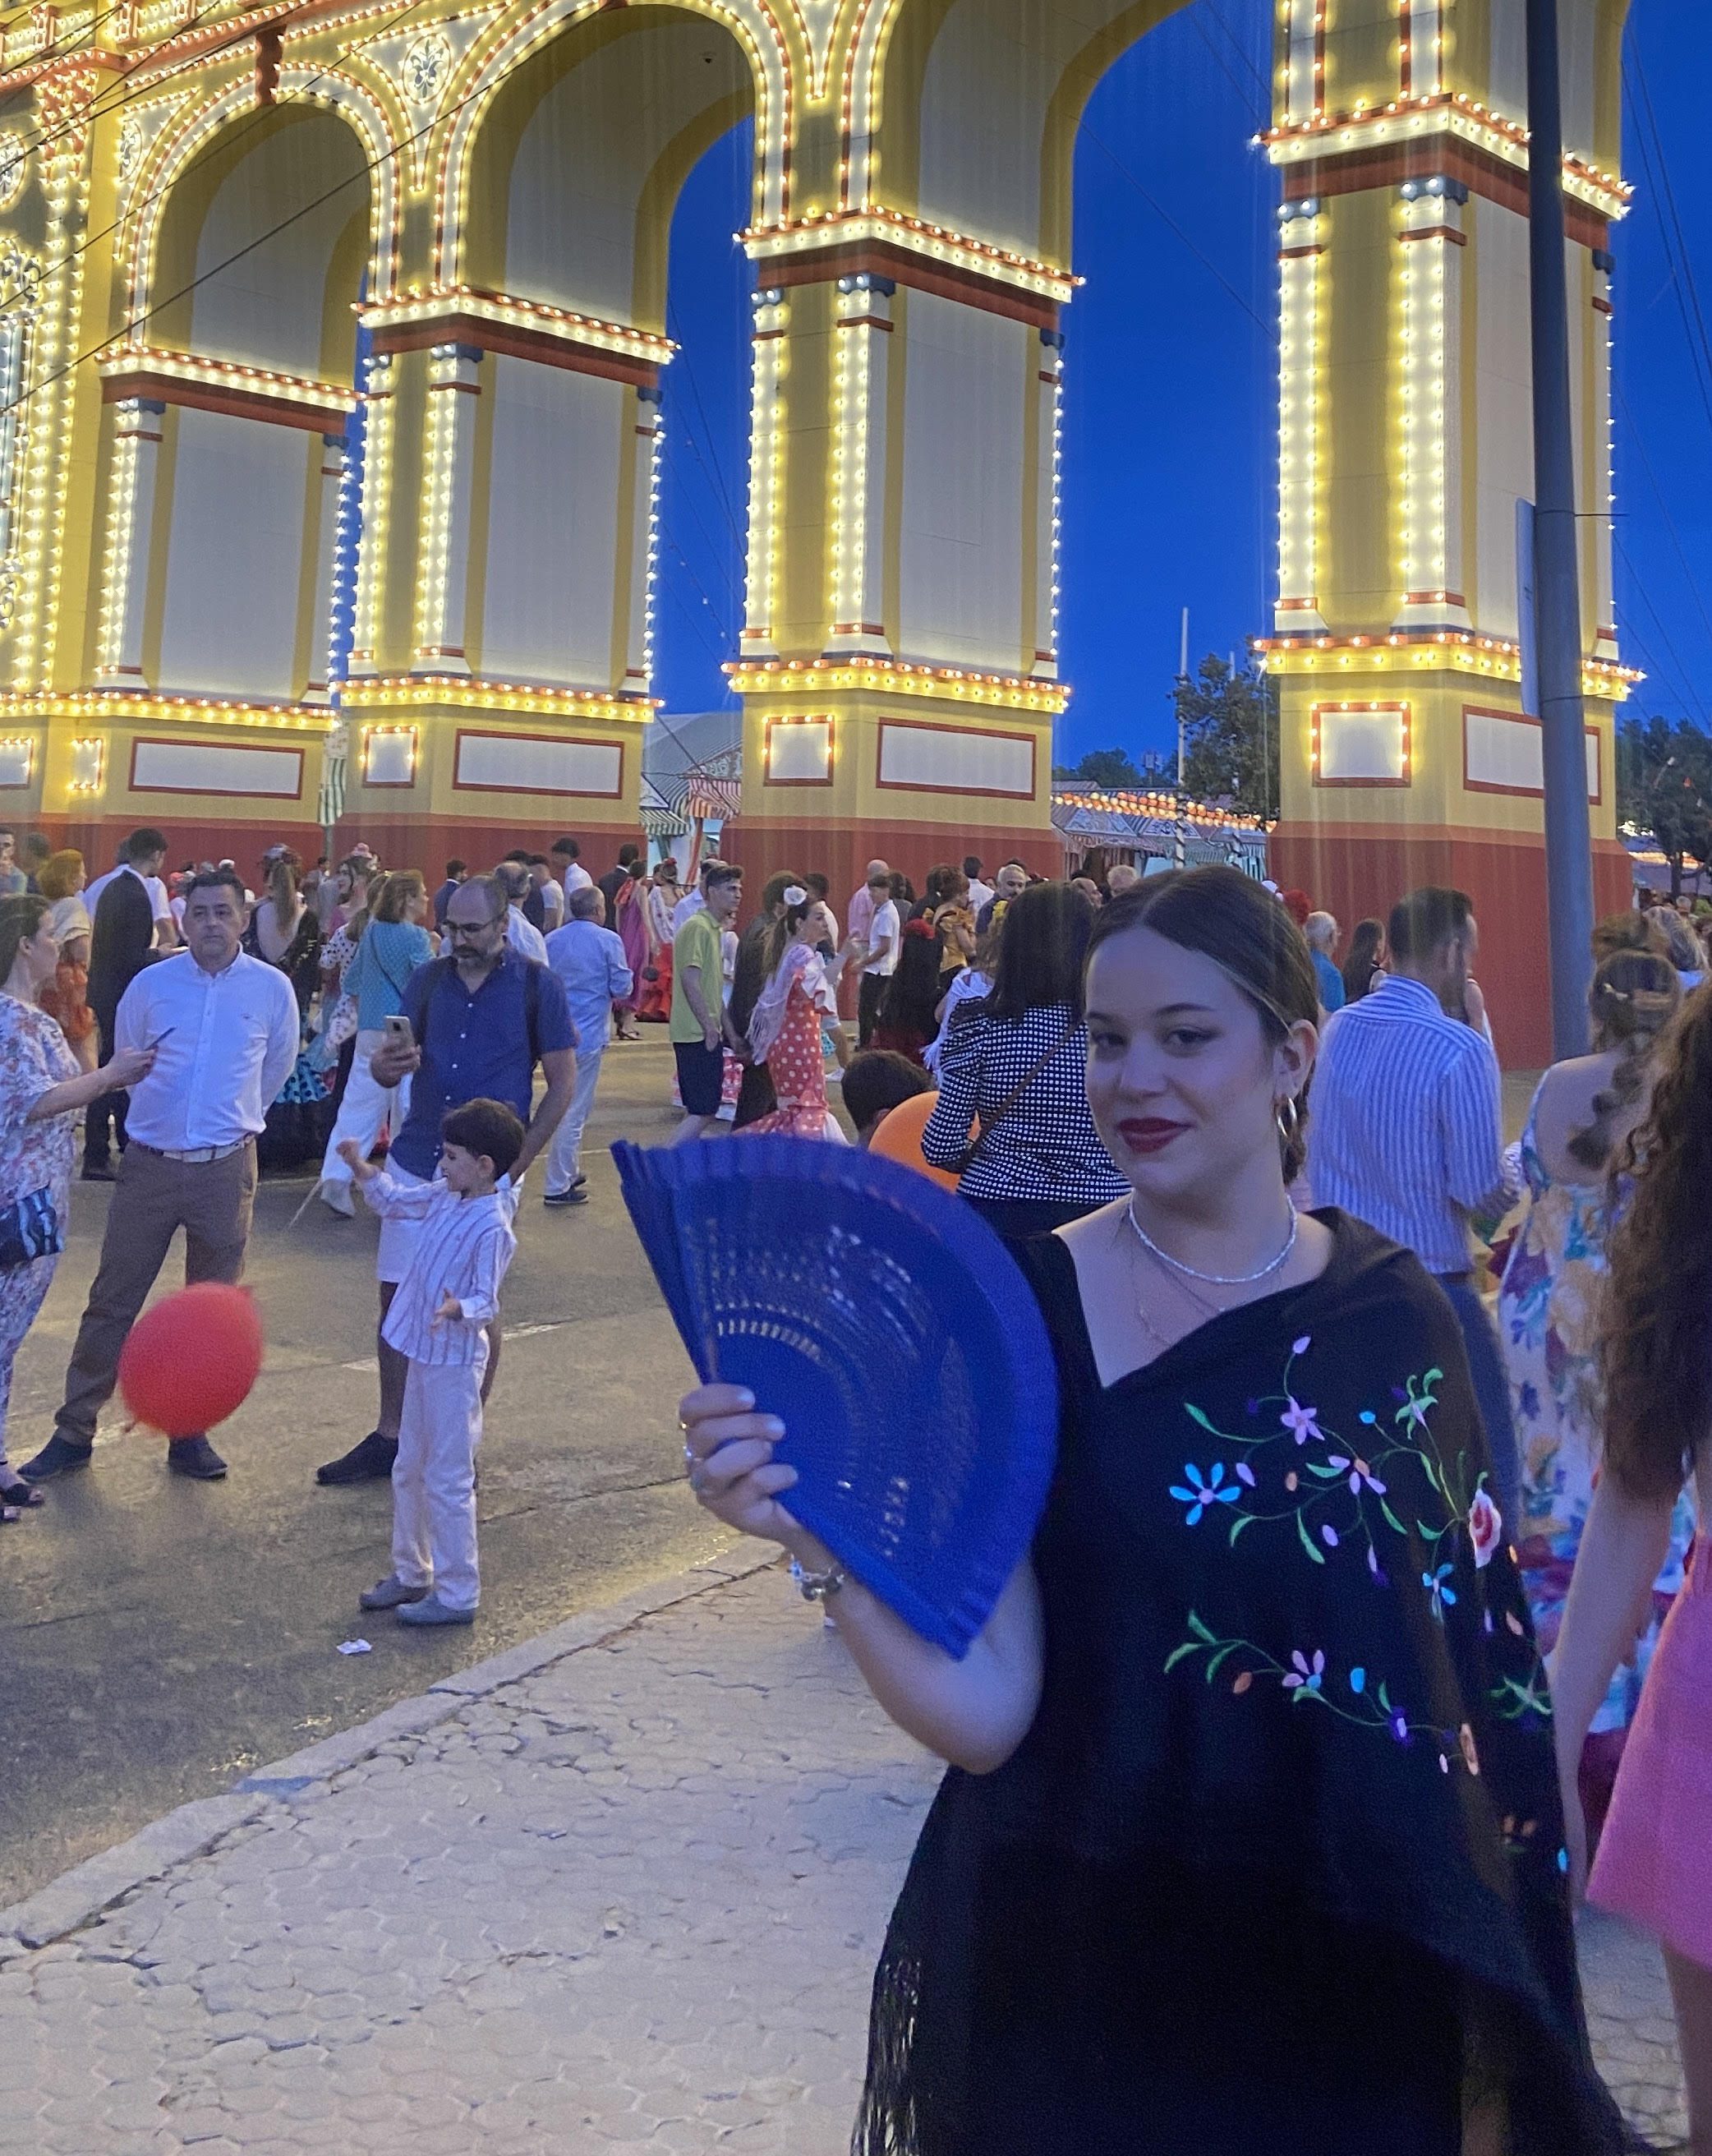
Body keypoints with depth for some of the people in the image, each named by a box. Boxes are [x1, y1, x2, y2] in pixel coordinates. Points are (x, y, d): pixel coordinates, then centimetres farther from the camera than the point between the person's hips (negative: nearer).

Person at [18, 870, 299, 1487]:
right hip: (149, 1163, 0)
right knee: (111, 1302, 6)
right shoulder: (151, 984, -3)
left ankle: (190, 1434, 23)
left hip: (226, 1168, 0)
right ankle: (74, 1431, 18)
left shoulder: (272, 988, -5)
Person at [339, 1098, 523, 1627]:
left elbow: (487, 1301, -23)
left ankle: (457, 1594, 12)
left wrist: (459, 1308, -43)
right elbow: (394, 1201, 20)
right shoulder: (444, 1197, 3)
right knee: (408, 1470, 20)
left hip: (455, 1363, -9)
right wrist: (363, 1170, 7)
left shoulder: (492, 1227, -22)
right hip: (424, 1354, 9)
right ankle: (411, 1573, 35)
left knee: (447, 1480, 0)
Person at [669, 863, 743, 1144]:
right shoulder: (697, 928, -12)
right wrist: (710, 1028, -19)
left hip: (707, 1034, 10)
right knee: (701, 1113, -10)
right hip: (697, 1034, -10)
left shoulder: (714, 929, 19)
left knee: (703, 1112, 12)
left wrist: (730, 1032, 20)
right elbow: (690, 981, -21)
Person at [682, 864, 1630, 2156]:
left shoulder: (1400, 1319, -6)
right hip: (1070, 1980, -2)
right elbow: (981, 1713, -20)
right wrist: (817, 1533, -36)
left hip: (1348, 1987, 3)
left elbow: (1487, 1671, 3)